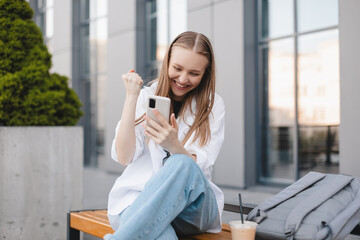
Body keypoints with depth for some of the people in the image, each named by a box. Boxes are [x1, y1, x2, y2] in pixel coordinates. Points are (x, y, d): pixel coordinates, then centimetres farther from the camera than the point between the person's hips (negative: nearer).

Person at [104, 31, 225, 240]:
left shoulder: (213, 105, 7)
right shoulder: (145, 96, 9)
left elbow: (200, 170, -6)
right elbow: (123, 157, -4)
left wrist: (175, 146, -28)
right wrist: (131, 98, -10)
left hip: (194, 205, 2)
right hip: (139, 199, -2)